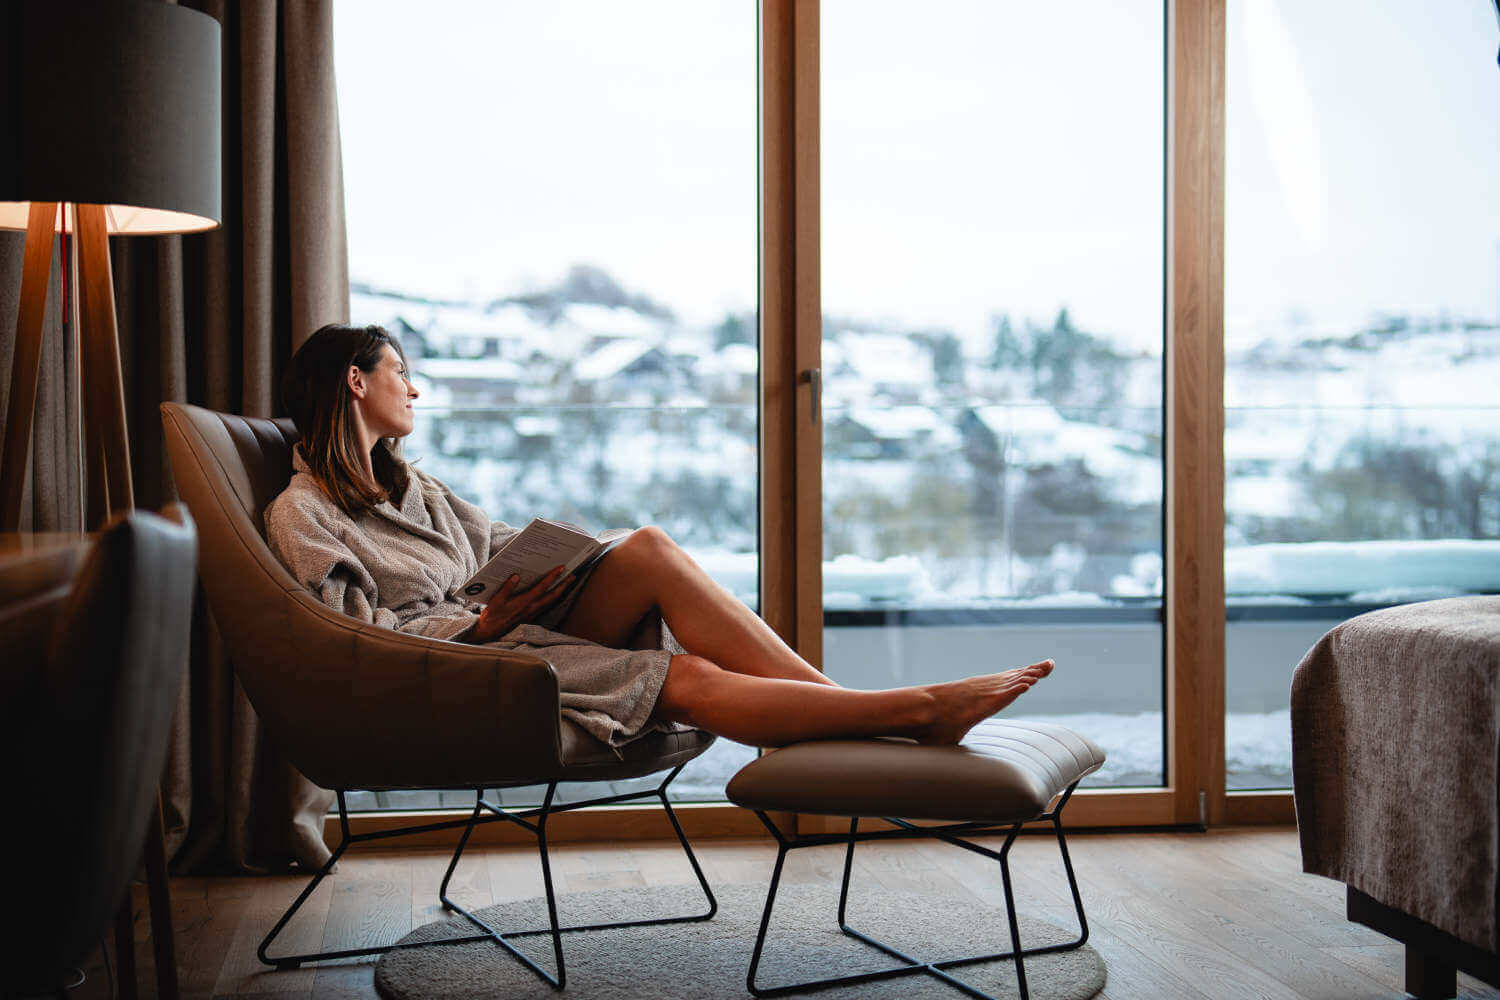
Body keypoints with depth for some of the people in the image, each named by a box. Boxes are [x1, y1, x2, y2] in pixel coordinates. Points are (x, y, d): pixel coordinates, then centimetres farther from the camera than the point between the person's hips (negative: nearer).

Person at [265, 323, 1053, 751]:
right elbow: (355, 636, -11)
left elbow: (498, 543, 21)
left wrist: (553, 560, -1)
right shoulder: (301, 515, -1)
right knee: (685, 680, -25)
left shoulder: (404, 484, 26)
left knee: (648, 551, -21)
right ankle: (915, 711, -27)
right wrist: (483, 620, -18)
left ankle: (830, 698, -24)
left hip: (511, 628, 7)